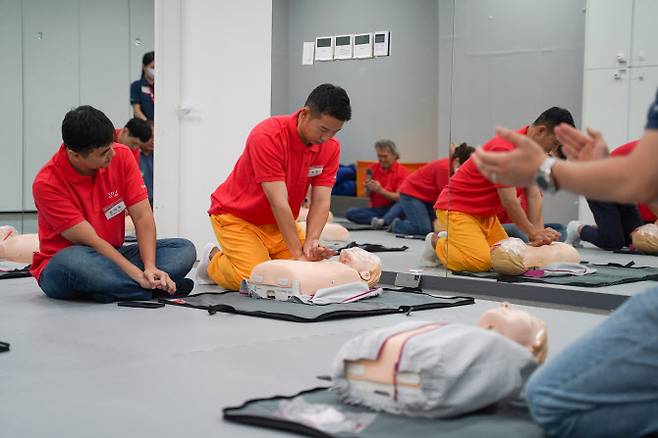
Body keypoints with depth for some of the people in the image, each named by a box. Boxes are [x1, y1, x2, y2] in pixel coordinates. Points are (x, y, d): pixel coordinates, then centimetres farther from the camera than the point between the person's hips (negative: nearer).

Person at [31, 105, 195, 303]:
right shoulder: (46, 184, -21)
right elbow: (91, 241, -22)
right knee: (74, 260, -41)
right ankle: (158, 287, -26)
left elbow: (142, 216, -8)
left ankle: (110, 286, -26)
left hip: (113, 255, 5)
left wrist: (150, 268, -23)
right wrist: (138, 274, -29)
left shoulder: (121, 156, -7)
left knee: (185, 249, -13)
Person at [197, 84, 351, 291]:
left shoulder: (331, 147, -9)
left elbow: (321, 201, -12)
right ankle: (214, 259, 9)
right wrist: (298, 254, -31)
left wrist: (311, 242, -30)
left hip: (280, 223, 6)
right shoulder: (268, 136, -29)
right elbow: (278, 202, -31)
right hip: (237, 217, -6)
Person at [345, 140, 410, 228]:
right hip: (376, 209, 4)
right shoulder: (373, 168, 7)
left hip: (393, 209, -4)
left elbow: (400, 197, -11)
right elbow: (368, 195, 8)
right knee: (350, 212, -22)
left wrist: (380, 190, -22)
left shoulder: (402, 171, -3)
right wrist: (368, 188, -14)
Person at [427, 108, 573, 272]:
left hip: (486, 214, 10)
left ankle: (451, 240, 17)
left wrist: (539, 233, -12)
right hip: (457, 208, -10)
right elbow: (509, 201, -24)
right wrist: (533, 233, -16)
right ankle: (437, 243, 2)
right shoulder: (505, 148, -26)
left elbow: (534, 195, -1)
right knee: (480, 261, -24)